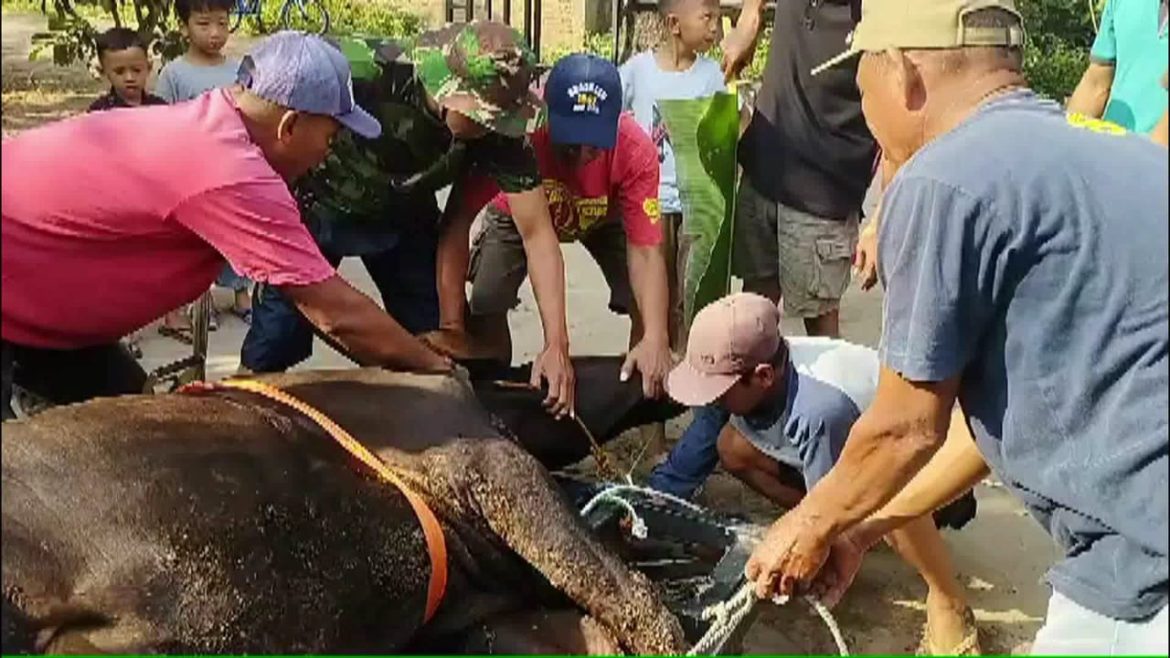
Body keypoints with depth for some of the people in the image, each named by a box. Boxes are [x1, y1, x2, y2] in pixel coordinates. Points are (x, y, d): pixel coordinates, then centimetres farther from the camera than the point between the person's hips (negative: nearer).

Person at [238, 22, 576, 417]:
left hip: (403, 218, 3)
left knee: (443, 343, -5)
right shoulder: (367, 70, -37)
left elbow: (537, 233, -25)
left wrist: (557, 345, -33)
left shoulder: (495, 127, -28)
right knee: (277, 338, -5)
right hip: (316, 206, -2)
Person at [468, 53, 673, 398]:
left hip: (605, 217, 0)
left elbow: (645, 249, -38)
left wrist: (655, 340, -53)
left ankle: (647, 395, 7)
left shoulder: (636, 150, -38)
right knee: (485, 301, -15)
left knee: (651, 306, -16)